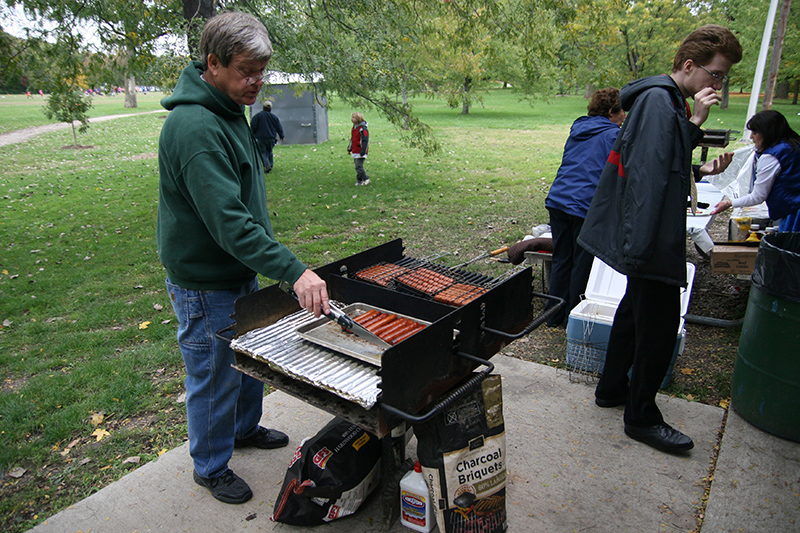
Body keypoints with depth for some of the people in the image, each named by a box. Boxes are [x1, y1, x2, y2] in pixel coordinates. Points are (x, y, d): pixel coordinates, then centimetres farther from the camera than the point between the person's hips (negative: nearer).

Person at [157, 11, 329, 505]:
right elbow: (227, 221, -33)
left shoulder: (230, 110, 7)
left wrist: (284, 267, 19)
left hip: (241, 271, 10)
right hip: (205, 283, -9)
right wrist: (294, 270, -38)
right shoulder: (194, 126, -26)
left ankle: (245, 427, 49)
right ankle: (211, 466, 32)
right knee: (214, 376, 8)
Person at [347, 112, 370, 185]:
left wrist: (363, 152, -19)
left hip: (360, 153, -9)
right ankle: (359, 180, 17)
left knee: (359, 167, -13)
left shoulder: (363, 129, -14)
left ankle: (366, 179, -1)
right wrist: (349, 149, 24)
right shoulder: (354, 128, 14)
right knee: (358, 166, 11)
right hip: (355, 152, 9)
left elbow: (365, 141, -16)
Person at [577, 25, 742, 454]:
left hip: (649, 236, 11)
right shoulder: (659, 99, -15)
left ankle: (612, 388, 35)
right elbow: (652, 168, -26)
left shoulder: (669, 100, 17)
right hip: (652, 236, -11)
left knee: (637, 309, 20)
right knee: (659, 322, -3)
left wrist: (702, 171, 11)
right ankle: (641, 417, 11)